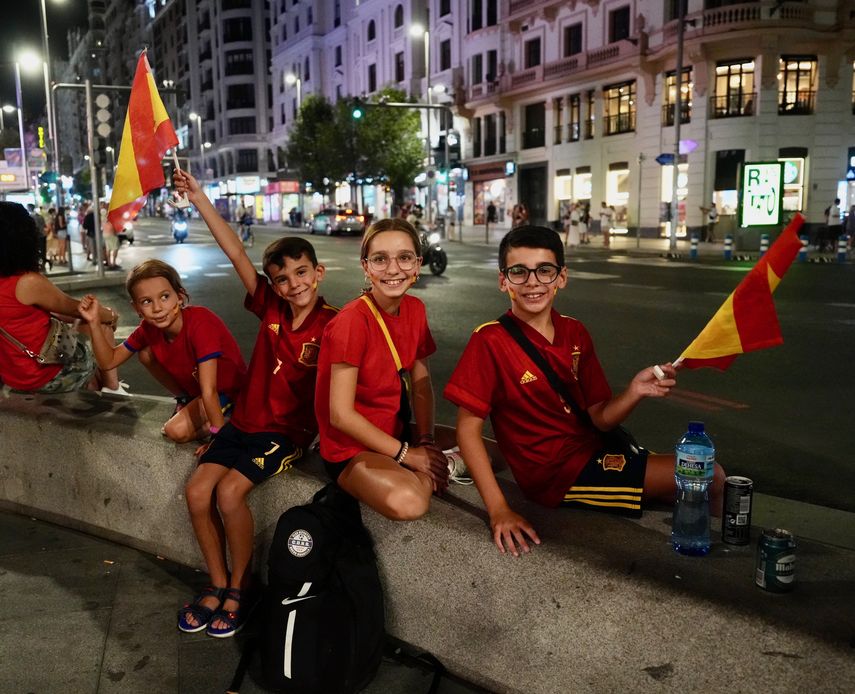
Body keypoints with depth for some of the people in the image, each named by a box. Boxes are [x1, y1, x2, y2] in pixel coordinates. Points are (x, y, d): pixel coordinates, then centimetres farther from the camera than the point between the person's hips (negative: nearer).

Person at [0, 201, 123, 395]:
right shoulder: (29, 282, -23)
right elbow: (76, 308, -6)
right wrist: (111, 316, 13)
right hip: (46, 375, -8)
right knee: (101, 322, 12)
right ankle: (112, 390, 16)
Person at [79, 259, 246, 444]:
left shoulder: (201, 322, -35)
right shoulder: (148, 328, -14)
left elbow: (208, 390, -37)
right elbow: (108, 361, -6)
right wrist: (93, 322, -19)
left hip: (228, 389, -7)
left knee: (176, 431, -23)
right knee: (146, 353, -4)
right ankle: (186, 401, 12)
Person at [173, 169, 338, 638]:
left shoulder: (331, 325, -11)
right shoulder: (270, 308, 0)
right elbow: (236, 254, -4)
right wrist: (199, 199, -6)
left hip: (289, 430, -5)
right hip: (245, 420, 5)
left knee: (230, 491, -22)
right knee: (197, 490, -9)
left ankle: (240, 587, 1)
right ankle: (218, 583, 10)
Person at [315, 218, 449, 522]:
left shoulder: (415, 309, -2)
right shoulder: (353, 321, -23)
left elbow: (421, 383, 4)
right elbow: (341, 415, -23)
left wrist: (426, 441, -12)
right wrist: (406, 454, -19)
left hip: (396, 432, 7)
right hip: (351, 447, -7)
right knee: (408, 502, -35)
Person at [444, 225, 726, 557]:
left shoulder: (575, 333, 2)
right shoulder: (489, 340, -15)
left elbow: (599, 417, 2)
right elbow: (468, 427, -16)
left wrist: (634, 392, -19)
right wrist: (498, 509, -22)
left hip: (592, 449, 6)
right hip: (556, 475, -6)